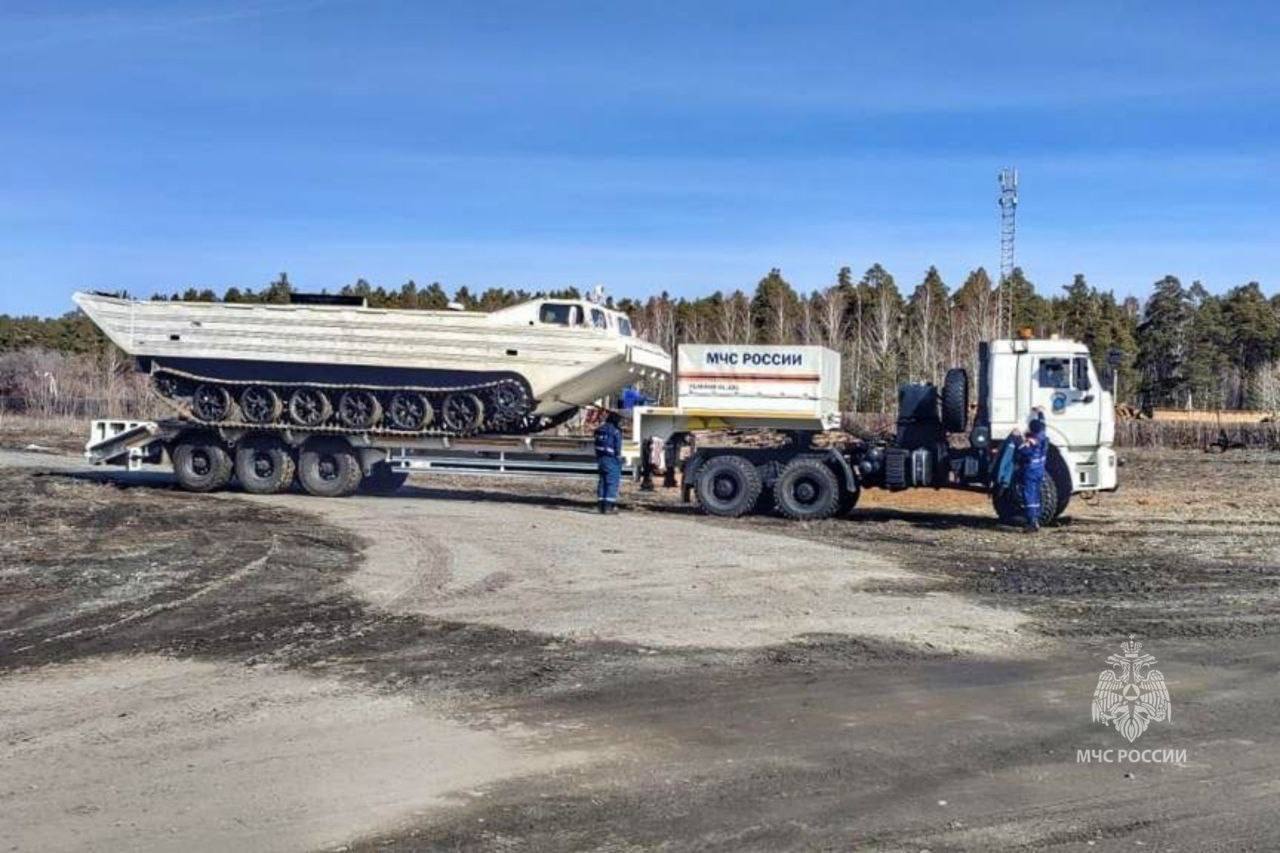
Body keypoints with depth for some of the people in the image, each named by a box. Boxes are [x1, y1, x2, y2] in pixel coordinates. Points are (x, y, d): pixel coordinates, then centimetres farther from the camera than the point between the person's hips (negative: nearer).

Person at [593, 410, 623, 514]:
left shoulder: (599, 430, 12)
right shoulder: (616, 432, -11)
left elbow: (596, 446, 13)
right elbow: (617, 449, -13)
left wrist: (598, 460, 16)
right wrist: (619, 461, -5)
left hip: (600, 459, 7)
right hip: (611, 459, -7)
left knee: (602, 481, 12)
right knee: (612, 482, -3)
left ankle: (602, 505, 13)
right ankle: (609, 505, -7)